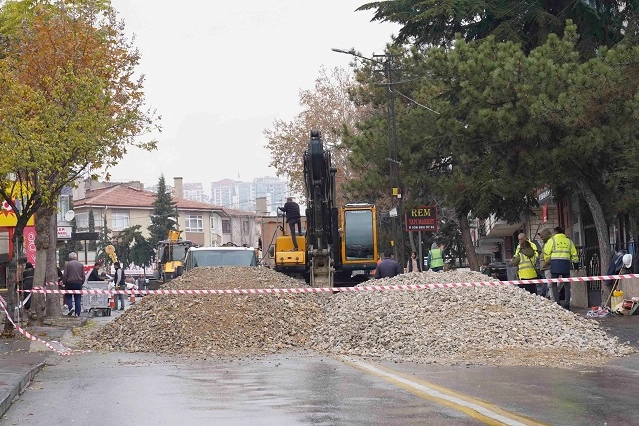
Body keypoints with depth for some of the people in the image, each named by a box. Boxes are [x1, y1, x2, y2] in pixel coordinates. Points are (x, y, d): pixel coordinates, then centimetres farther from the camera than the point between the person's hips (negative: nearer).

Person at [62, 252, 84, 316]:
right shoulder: (81, 265, 8)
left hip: (70, 283, -3)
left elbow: (65, 275, -6)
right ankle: (77, 313, 0)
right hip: (79, 283, 3)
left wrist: (64, 282, 4)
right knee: (78, 299, 4)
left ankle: (70, 307, -14)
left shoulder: (67, 264, -4)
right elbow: (83, 276, 9)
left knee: (68, 296, 10)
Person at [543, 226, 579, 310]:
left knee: (554, 284, 2)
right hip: (566, 264, 3)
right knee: (567, 285, 9)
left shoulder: (552, 240, 4)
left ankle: (556, 302, -8)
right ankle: (567, 303, 4)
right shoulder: (569, 241, 17)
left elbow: (546, 253, 0)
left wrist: (547, 261, 17)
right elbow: (574, 255, 20)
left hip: (555, 263, -3)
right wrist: (576, 265, 28)